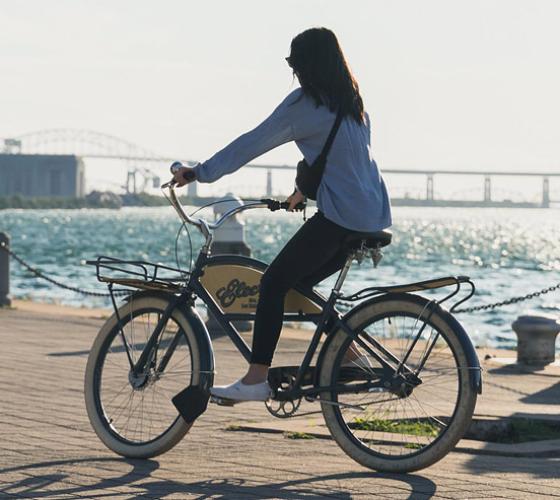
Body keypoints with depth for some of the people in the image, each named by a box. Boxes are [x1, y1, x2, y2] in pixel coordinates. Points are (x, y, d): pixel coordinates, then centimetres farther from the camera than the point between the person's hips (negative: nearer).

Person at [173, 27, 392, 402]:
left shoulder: (306, 104, -8)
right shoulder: (352, 103, 16)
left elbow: (252, 143, -5)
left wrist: (202, 172, 0)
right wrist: (307, 189, 33)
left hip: (340, 217, -9)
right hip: (373, 215, 9)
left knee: (274, 283, -4)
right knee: (299, 283, 19)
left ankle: (256, 379, -8)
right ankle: (348, 356, 15)